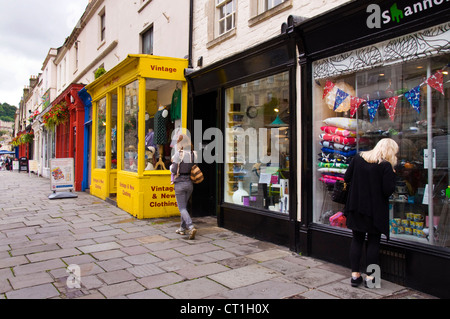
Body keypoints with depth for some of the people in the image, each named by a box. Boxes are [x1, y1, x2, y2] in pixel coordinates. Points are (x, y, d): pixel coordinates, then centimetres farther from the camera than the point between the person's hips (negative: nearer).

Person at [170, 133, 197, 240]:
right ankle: (182, 228, 27)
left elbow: (174, 170, -12)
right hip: (190, 183, 6)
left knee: (182, 208, -1)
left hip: (180, 184, -6)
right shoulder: (193, 154, 1)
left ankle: (191, 227, -17)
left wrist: (171, 166, 9)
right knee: (184, 206, 19)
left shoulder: (179, 154, -14)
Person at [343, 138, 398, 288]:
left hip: (356, 208, 4)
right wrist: (392, 174, -2)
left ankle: (355, 274, 16)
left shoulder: (358, 158, 1)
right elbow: (388, 190, -15)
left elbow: (346, 178, 3)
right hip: (375, 210, -4)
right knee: (373, 242, 10)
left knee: (357, 239, 13)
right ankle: (370, 276, 17)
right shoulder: (386, 165, -14)